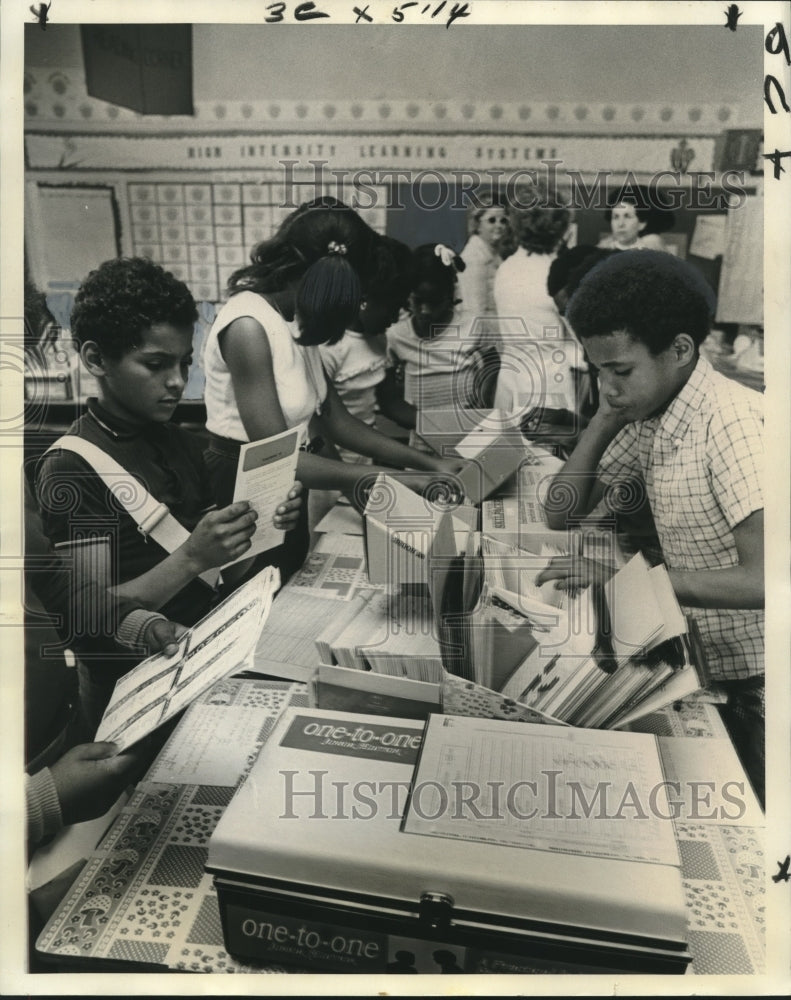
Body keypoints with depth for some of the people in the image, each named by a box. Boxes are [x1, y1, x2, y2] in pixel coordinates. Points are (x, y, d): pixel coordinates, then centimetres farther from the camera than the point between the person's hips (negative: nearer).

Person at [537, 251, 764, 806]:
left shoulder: (733, 421, -25)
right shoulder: (646, 416, -2)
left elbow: (764, 578, -32)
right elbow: (561, 514, 0)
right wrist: (605, 419, -11)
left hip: (751, 678, -6)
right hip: (705, 662, 7)